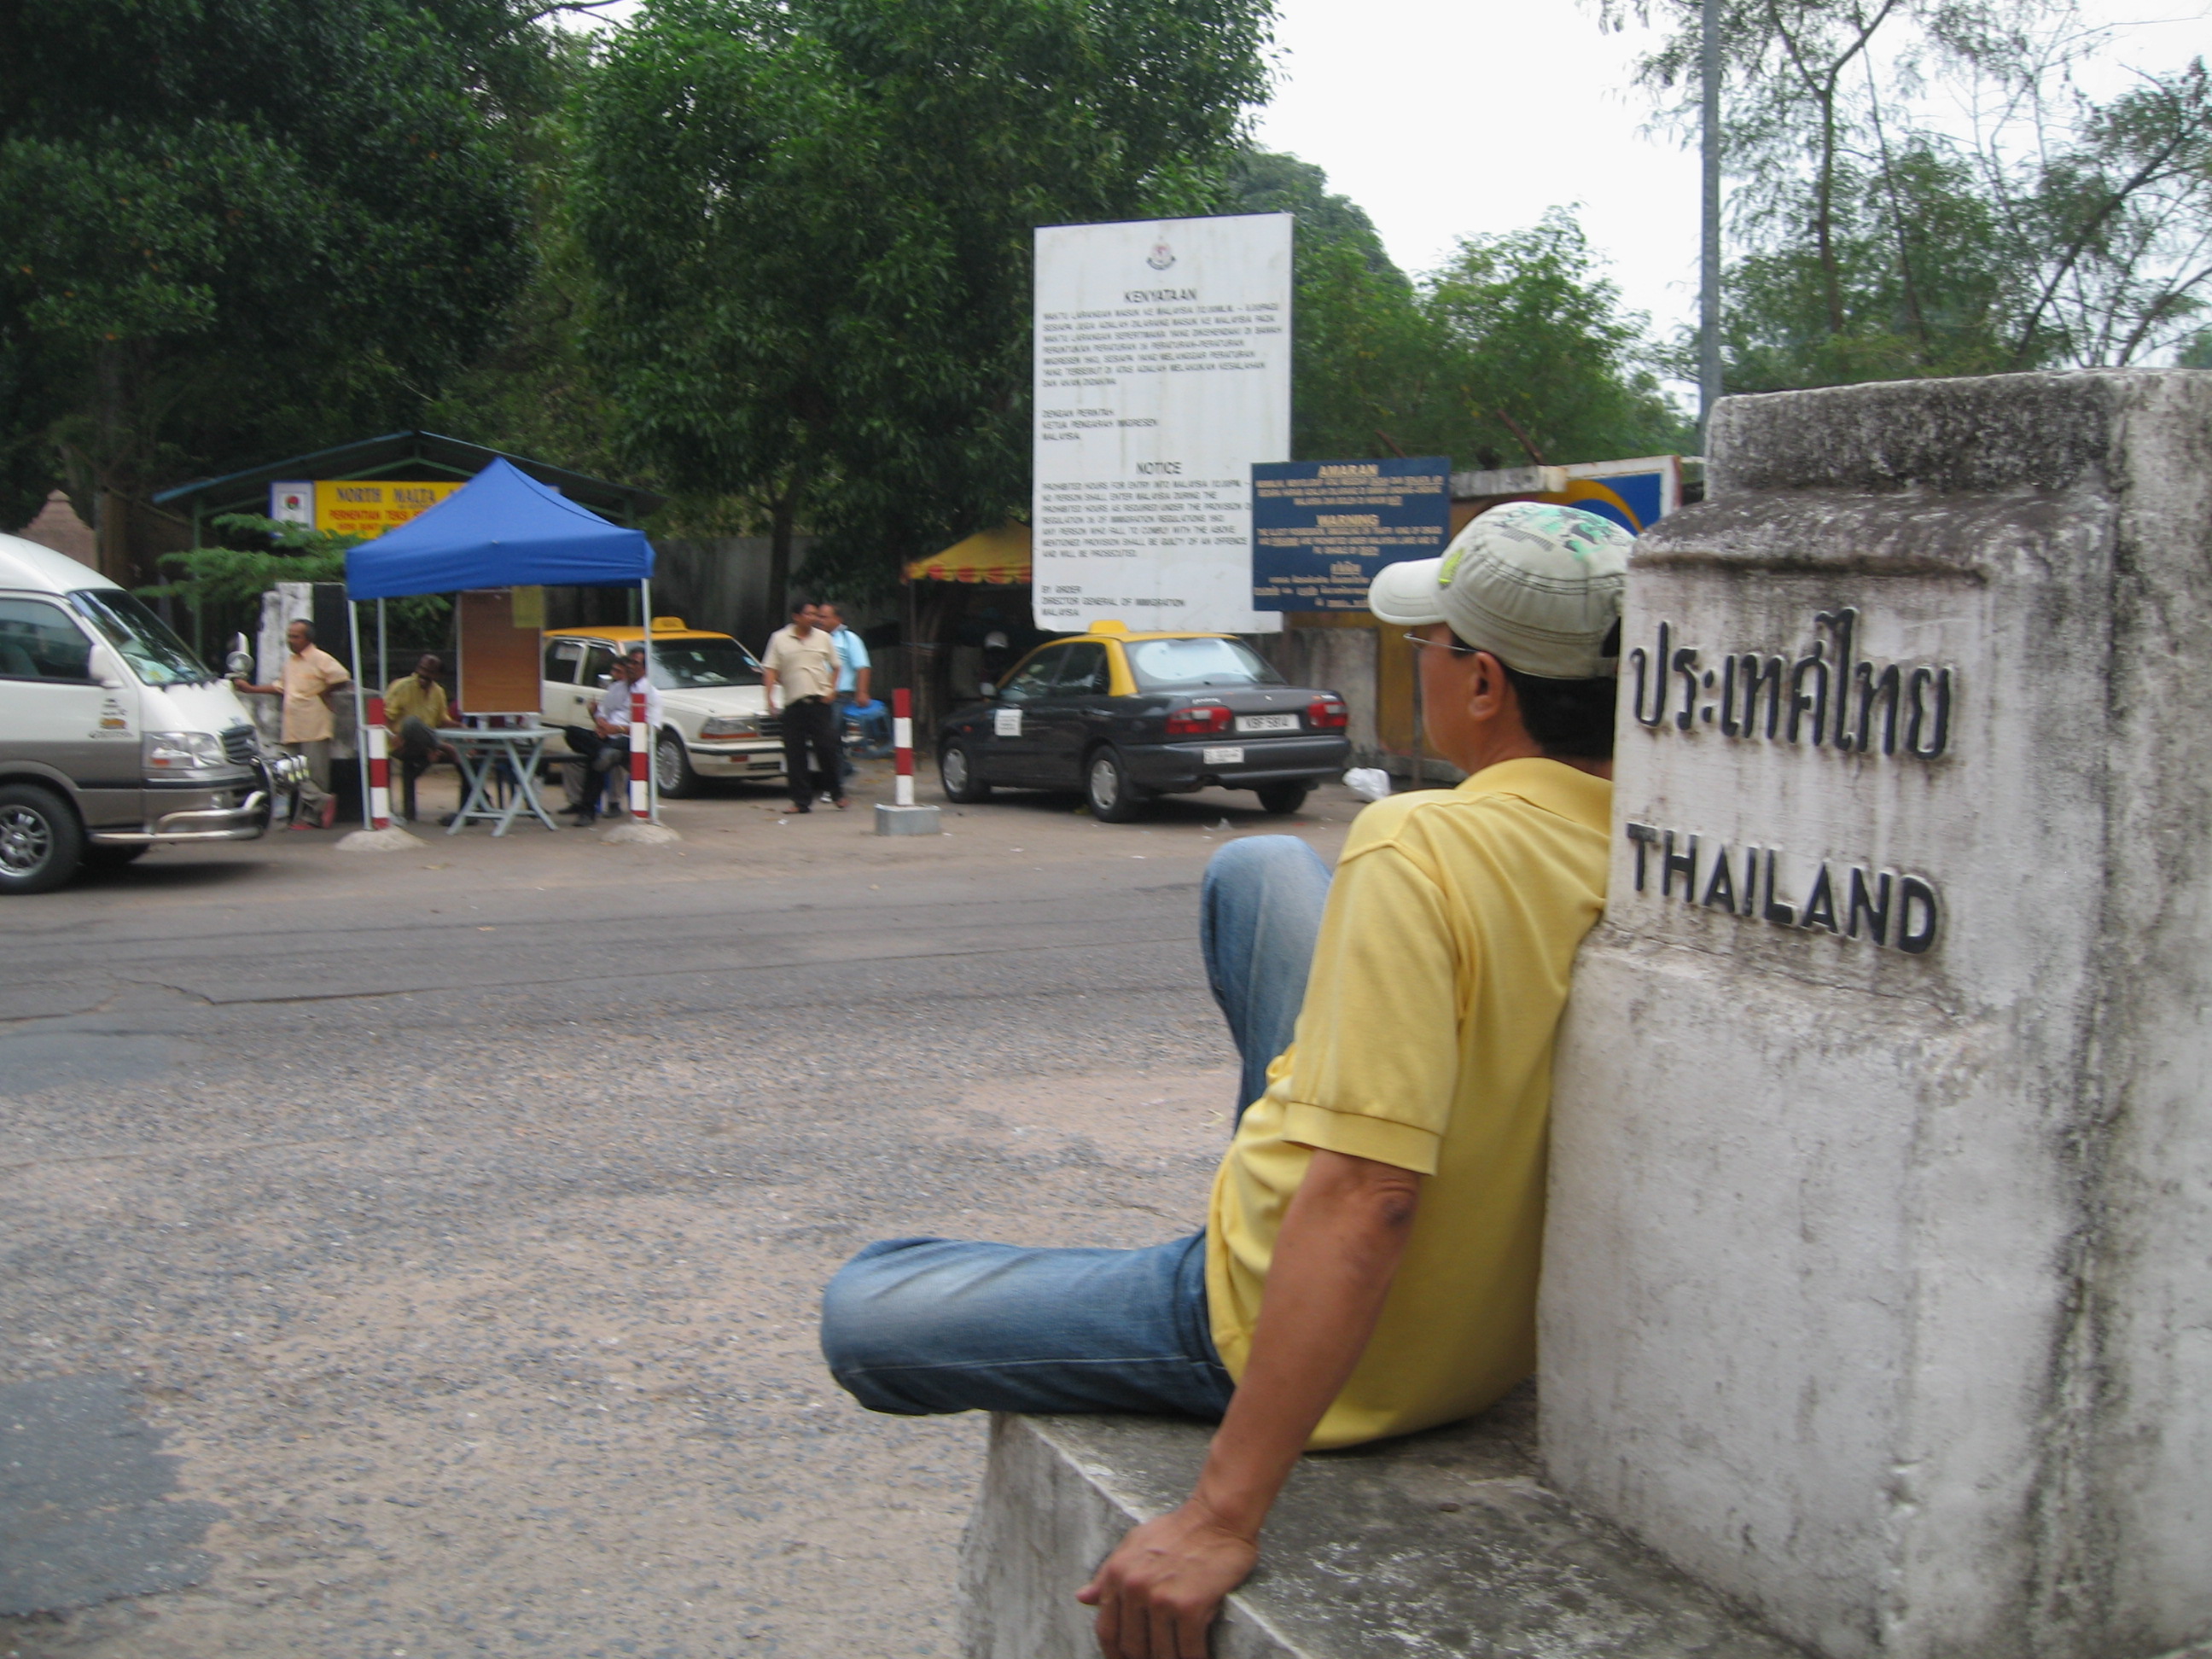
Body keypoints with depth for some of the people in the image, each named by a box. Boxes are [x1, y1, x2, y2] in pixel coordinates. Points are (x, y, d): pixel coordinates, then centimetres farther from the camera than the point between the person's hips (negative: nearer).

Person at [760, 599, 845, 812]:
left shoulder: (823, 638, 9)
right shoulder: (780, 639, 5)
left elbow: (835, 666, 15)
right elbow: (770, 670, 3)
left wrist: (832, 690, 0)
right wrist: (770, 697, -8)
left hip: (820, 701, 0)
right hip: (793, 703, 0)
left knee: (827, 748, -3)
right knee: (795, 754, 0)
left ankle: (837, 794, 13)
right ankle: (802, 801, 6)